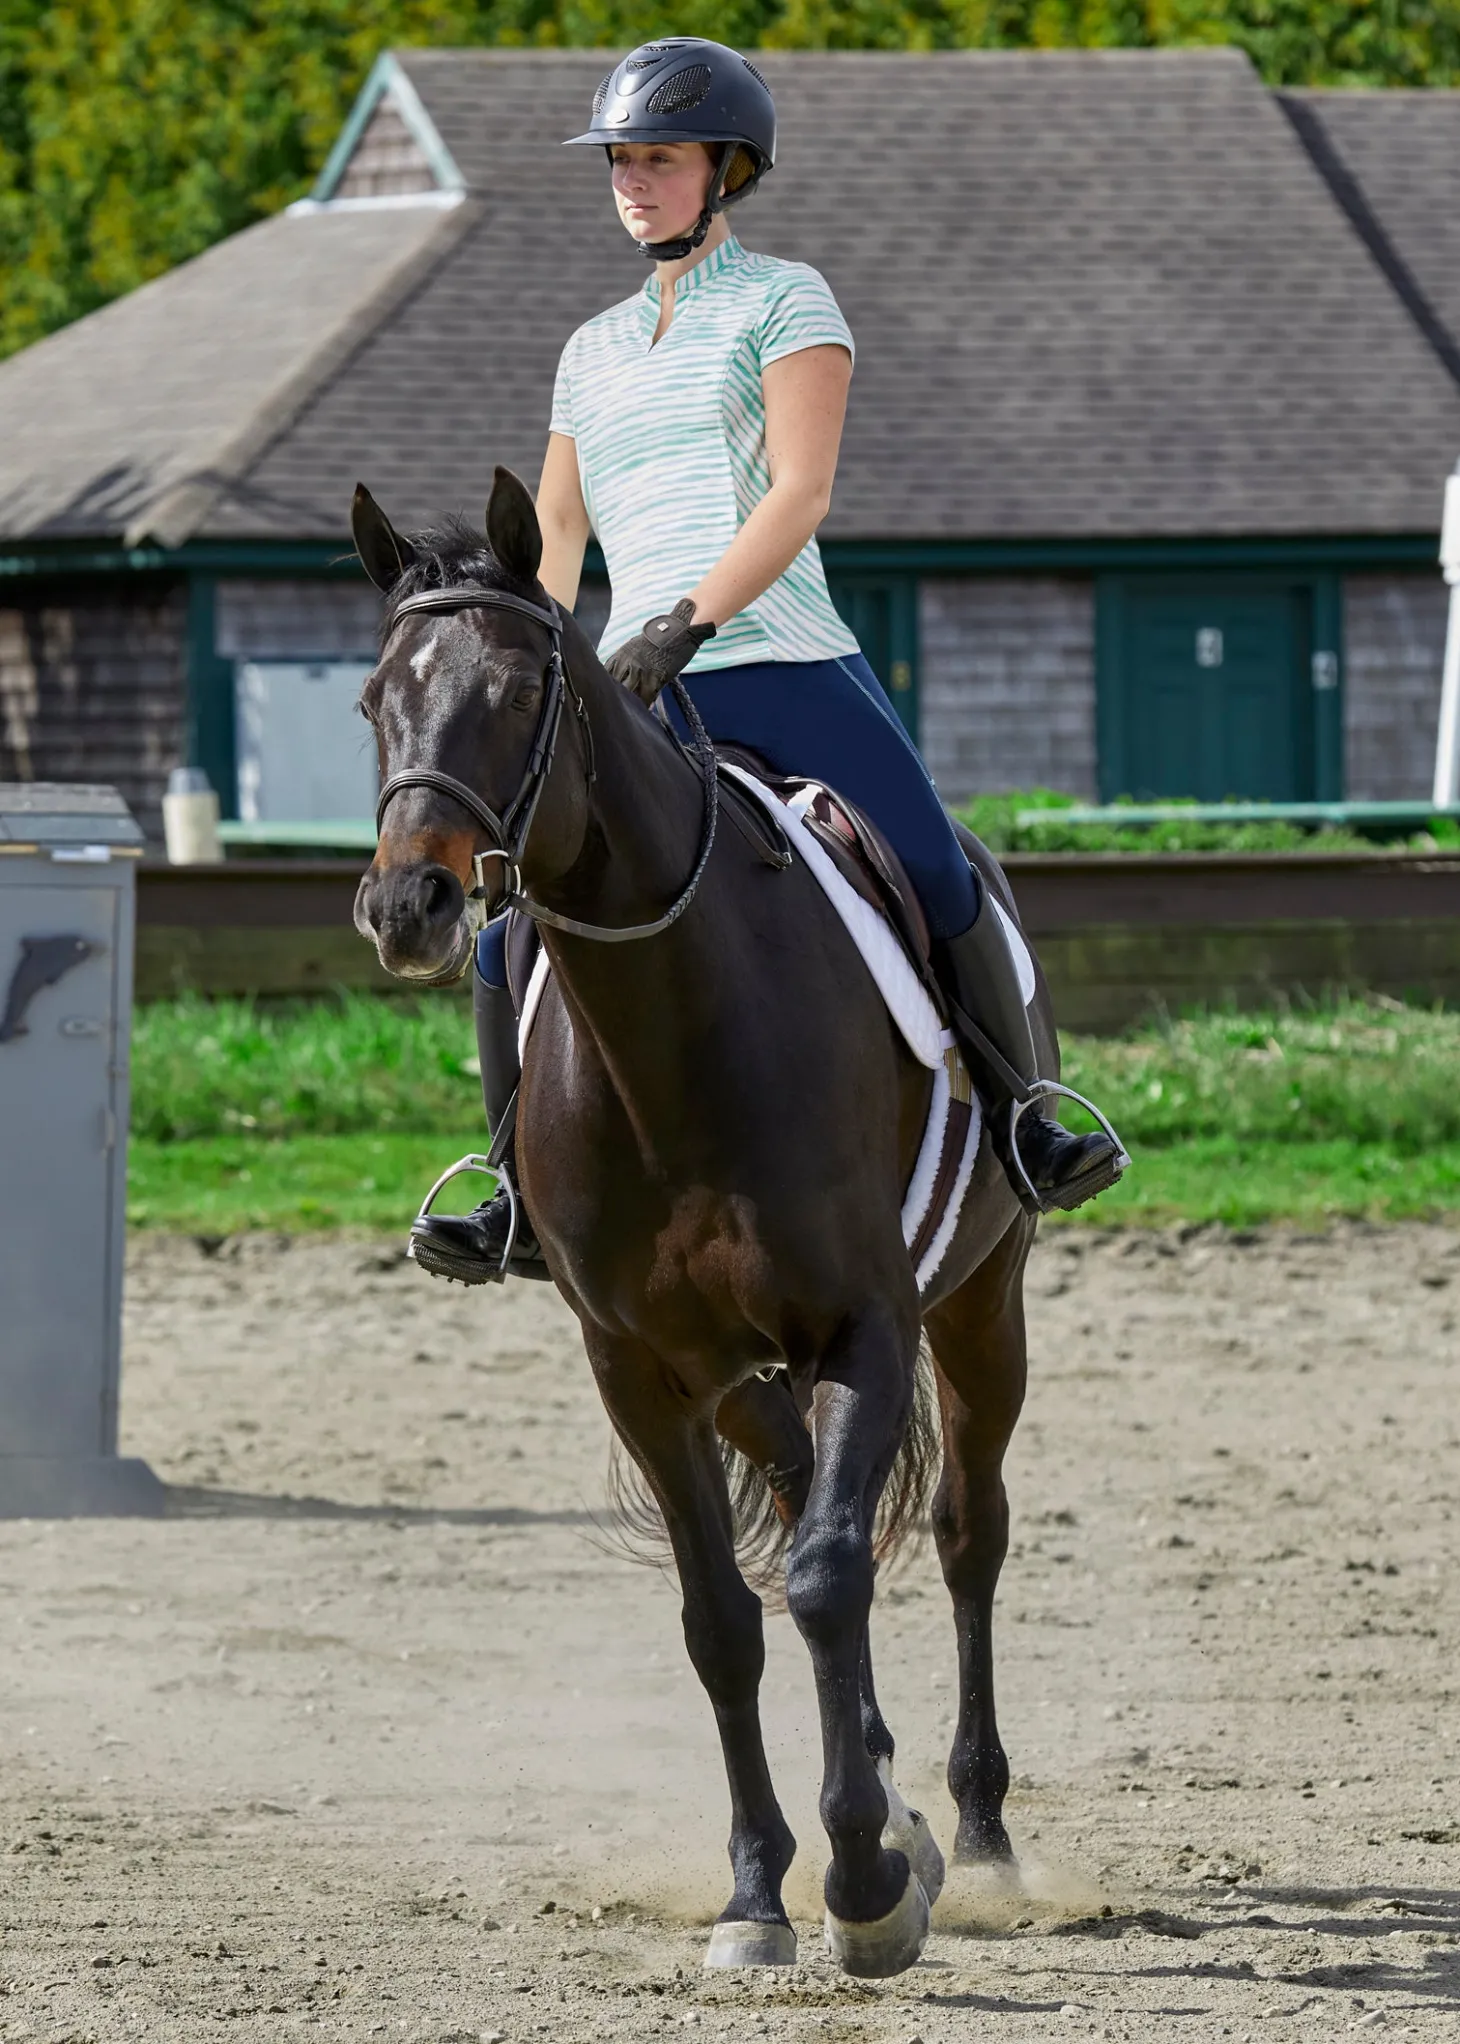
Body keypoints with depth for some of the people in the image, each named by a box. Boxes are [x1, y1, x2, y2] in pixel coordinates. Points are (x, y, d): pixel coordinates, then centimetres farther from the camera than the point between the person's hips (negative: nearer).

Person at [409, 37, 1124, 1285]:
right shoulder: (595, 351, 20)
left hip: (784, 664, -4)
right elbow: (553, 543, 22)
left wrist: (687, 620, -21)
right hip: (634, 691, 4)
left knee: (944, 894, -7)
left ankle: (1023, 1131, 11)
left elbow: (800, 492, -10)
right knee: (514, 943, -7)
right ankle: (530, 1203, 1)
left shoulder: (784, 303, 3)